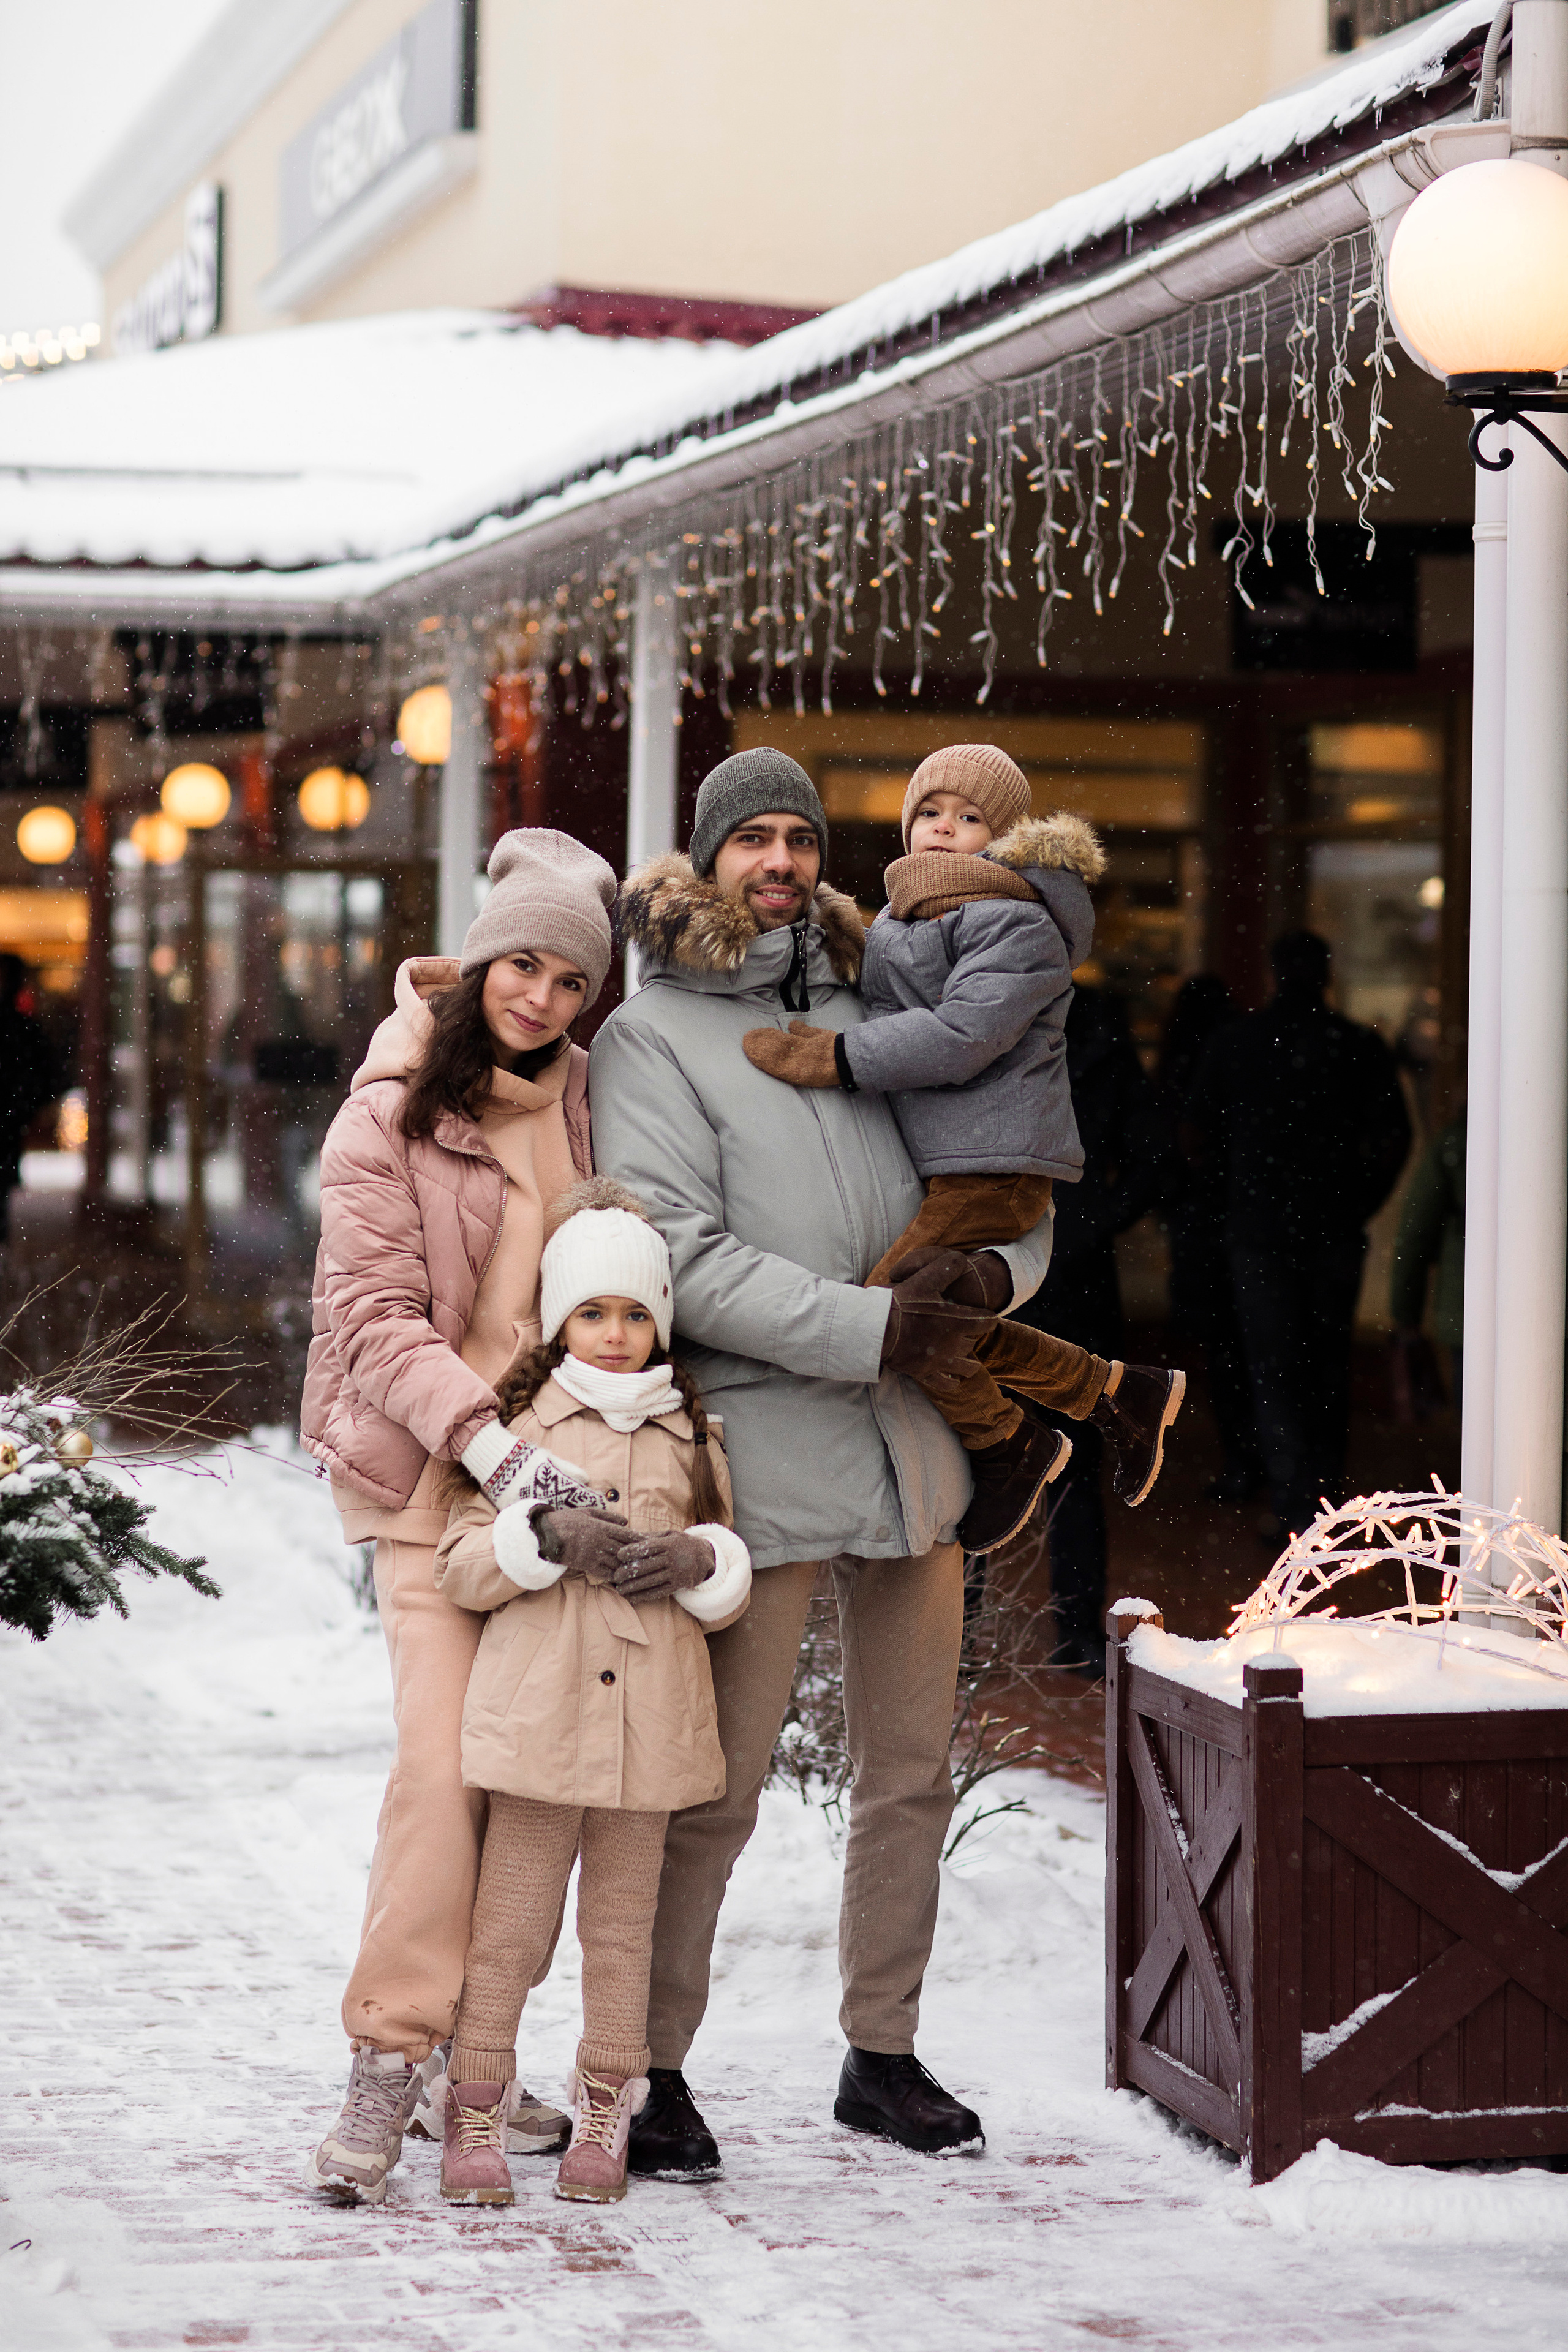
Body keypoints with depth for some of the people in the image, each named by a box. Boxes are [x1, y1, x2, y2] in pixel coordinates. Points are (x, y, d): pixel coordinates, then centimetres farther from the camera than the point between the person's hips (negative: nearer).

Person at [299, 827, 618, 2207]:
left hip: (555, 1457, 5)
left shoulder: (580, 1096, 11)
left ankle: (464, 2061, 14)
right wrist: (490, 1441, -25)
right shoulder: (391, 1117, -5)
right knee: (448, 1756, -16)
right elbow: (377, 1318, -12)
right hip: (432, 1469, -5)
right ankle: (389, 2062, -10)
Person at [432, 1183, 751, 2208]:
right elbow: (460, 1566, 0)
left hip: (654, 1724, 2)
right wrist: (547, 1538, -15)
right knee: (509, 1925, -1)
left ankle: (605, 2119, 18)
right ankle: (476, 2117, 8)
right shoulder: (521, 1427, 6)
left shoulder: (693, 1438, 13)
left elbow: (733, 1593, 16)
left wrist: (697, 1561, -6)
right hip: (539, 1714, -2)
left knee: (623, 1929, 9)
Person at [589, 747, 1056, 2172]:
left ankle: (883, 2052, 27)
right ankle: (654, 2070, 11)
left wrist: (986, 1282, -5)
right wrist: (868, 1328, -19)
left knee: (912, 1772, 13)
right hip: (761, 1450, -6)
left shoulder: (869, 1007, 13)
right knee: (714, 1789, -3)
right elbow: (678, 1258, -14)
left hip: (913, 1443, 6)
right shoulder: (652, 1036, -3)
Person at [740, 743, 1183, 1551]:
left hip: (996, 1164, -10)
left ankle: (1007, 1445, 2)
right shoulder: (898, 920, 20)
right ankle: (1120, 1393, 26)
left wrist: (832, 1058, -20)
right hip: (942, 1164, 10)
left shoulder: (1018, 924, -9)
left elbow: (960, 1036, -20)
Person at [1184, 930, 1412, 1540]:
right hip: (1336, 1227, 1)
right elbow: (1395, 1136, -2)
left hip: (1258, 1225, -1)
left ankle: (1297, 1513, -9)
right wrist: (1361, 1203, 9)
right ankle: (1328, 1487, 24)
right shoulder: (1359, 1046, -1)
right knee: (1329, 1360, 16)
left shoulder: (1230, 1044, 0)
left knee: (1273, 1369, 0)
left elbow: (1197, 1134, 3)